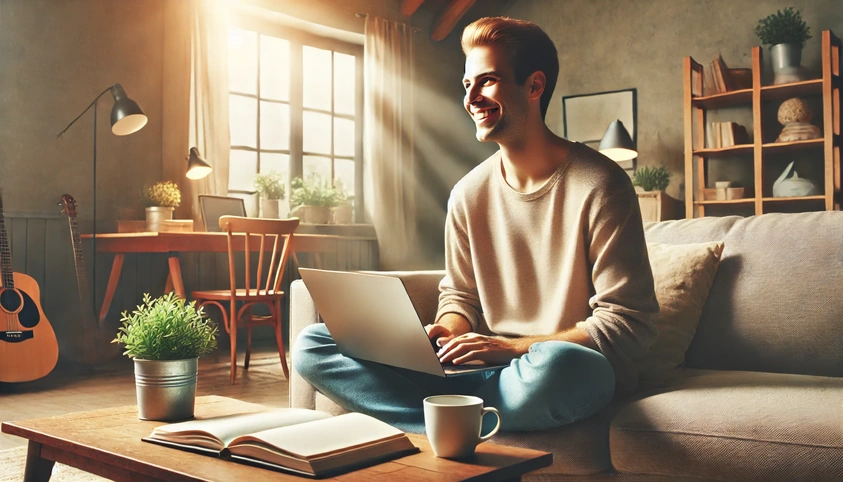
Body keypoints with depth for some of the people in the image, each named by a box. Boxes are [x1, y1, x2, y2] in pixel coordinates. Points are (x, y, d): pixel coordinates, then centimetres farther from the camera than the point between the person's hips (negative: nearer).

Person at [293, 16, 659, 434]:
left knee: (558, 365, -44)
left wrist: (512, 346, -20)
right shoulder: (469, 193, 6)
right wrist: (446, 332, -10)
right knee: (310, 345, -7)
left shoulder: (598, 185, -9)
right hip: (488, 367, 5)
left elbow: (630, 326, -11)